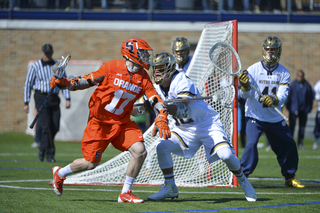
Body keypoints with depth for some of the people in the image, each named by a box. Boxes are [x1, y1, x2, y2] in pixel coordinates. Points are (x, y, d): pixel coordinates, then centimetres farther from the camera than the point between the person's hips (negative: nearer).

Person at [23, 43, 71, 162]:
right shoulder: (35, 67, 2)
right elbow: (27, 84, 4)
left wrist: (67, 99, -2)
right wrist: (26, 103, -2)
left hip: (54, 99, 4)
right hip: (41, 97, -4)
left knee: (55, 127, -2)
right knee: (46, 126, -13)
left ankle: (42, 148, 21)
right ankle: (50, 154, -9)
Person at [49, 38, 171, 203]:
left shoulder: (143, 78, -1)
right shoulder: (112, 68, -12)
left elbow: (156, 99, -6)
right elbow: (88, 81, -3)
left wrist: (161, 119, -22)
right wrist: (66, 83, -15)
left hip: (122, 123, 4)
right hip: (100, 121, -4)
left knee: (140, 151, -16)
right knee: (91, 163, -4)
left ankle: (125, 193, 0)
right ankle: (60, 173, 27)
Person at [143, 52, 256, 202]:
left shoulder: (182, 82, -23)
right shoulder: (158, 87, 1)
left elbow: (182, 110, -35)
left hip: (208, 124, -6)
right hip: (185, 129, 6)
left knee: (226, 155, -23)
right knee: (162, 147, -14)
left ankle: (243, 182, 6)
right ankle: (170, 188, -3)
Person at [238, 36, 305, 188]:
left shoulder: (284, 73, -2)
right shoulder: (253, 70, -8)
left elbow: (282, 96, -15)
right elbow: (246, 95, -14)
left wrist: (274, 100, -37)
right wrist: (245, 86, -36)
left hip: (275, 118, 3)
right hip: (255, 116, -3)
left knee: (289, 145, 8)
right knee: (251, 143, -23)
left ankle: (289, 178, 27)